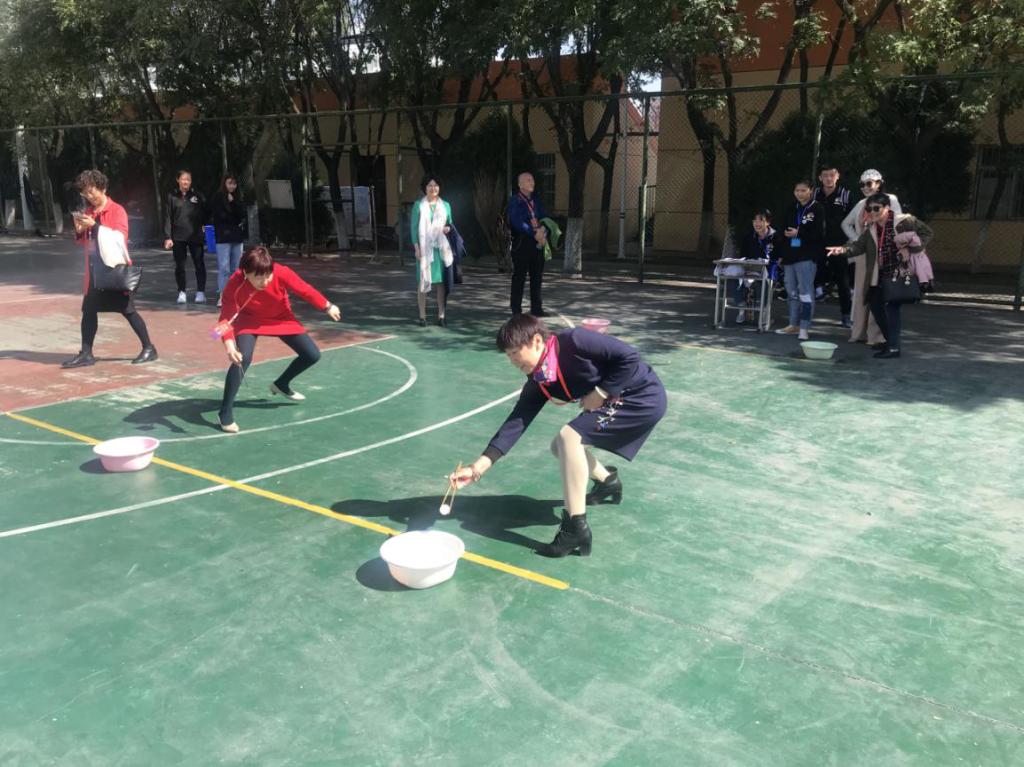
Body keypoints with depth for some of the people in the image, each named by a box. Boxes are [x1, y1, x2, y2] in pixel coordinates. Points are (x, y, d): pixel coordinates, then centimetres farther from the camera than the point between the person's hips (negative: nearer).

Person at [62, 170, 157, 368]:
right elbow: (84, 242, 18)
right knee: (88, 310, 6)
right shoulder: (88, 212, 12)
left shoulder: (117, 211, -7)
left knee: (128, 310, -2)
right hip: (94, 271, 6)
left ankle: (149, 348, 9)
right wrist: (80, 232, -3)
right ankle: (86, 354, 12)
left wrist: (94, 226, -20)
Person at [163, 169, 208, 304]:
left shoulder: (197, 195, 4)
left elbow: (205, 213, 4)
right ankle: (181, 292, 15)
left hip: (196, 236, -1)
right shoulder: (172, 197, 4)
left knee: (199, 264, -2)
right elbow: (167, 218, 2)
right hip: (178, 237, 1)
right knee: (180, 265, 6)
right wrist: (167, 237, -5)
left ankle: (200, 292, 4)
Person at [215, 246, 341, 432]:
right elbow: (227, 316, -36)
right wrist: (229, 343, -54)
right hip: (249, 320, -3)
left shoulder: (282, 273, -33)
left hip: (281, 318, 3)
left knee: (312, 355, 1)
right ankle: (226, 412, -15)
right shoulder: (235, 284, -35)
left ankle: (281, 385, 29)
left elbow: (305, 291, -17)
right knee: (243, 358, -30)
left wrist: (328, 307, -4)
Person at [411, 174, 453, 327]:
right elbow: (414, 227, 0)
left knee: (441, 281, 2)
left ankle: (441, 316, 8)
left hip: (441, 247, 2)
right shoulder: (419, 206, 2)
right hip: (424, 248, -2)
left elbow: (449, 223, 19)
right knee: (423, 281, -1)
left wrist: (448, 228, -5)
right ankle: (422, 316, 6)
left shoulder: (445, 205, 11)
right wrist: (416, 246, -9)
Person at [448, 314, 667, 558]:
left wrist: (600, 393, -21)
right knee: (560, 447, 15)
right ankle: (608, 482, 41)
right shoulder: (538, 383, -3)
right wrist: (479, 466, -15)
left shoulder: (574, 341, -24)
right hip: (616, 401, 9)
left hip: (644, 397, -9)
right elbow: (516, 422, -7)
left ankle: (576, 528, -19)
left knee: (568, 436, -23)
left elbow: (629, 358, -25)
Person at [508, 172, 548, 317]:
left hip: (537, 243, 6)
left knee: (537, 277, 10)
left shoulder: (536, 200, 15)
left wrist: (543, 232, -9)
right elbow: (517, 222, -16)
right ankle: (516, 310, 5)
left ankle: (536, 308, 18)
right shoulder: (515, 201, -5)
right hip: (522, 243, -6)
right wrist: (534, 233, -19)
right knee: (519, 277, -1)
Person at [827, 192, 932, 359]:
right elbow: (859, 245, -1)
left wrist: (914, 246, -16)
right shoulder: (871, 229, 8)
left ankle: (893, 347, -7)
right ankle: (891, 339, 27)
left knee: (891, 307, -14)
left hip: (899, 273, -7)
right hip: (879, 276, 7)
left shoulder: (904, 221, -9)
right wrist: (843, 249, -20)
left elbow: (926, 232, -2)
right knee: (875, 305, 9)